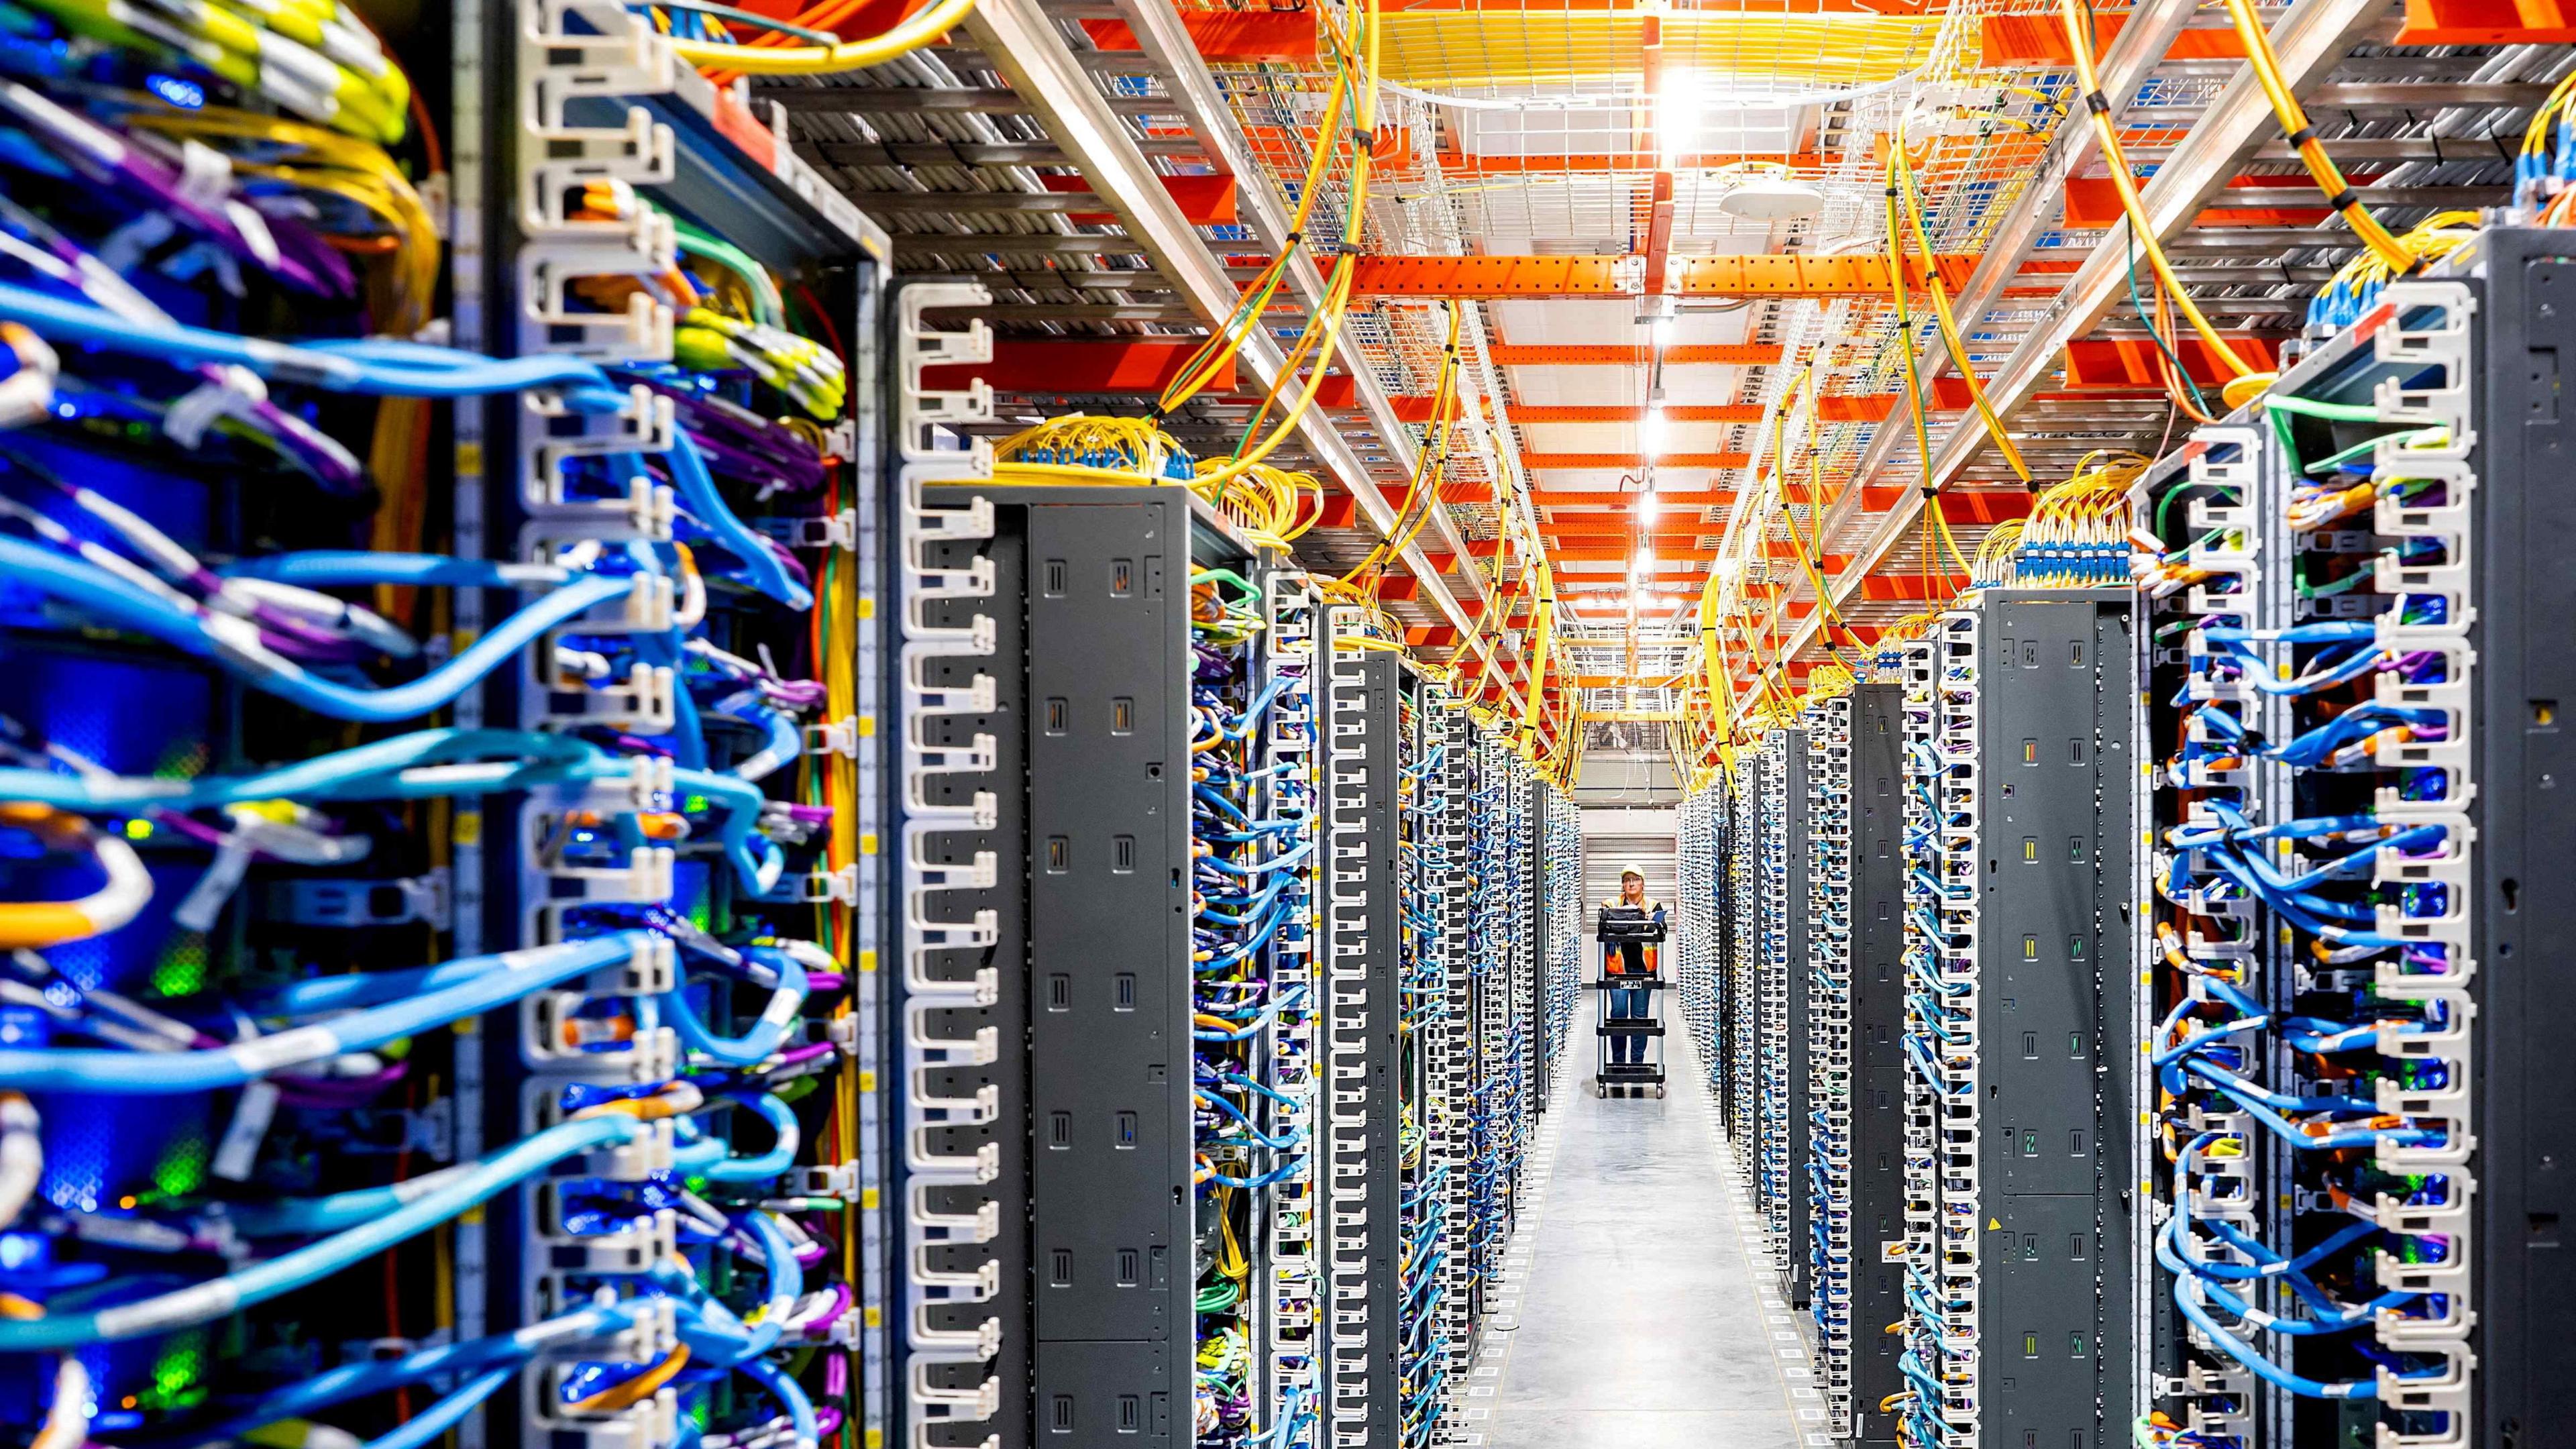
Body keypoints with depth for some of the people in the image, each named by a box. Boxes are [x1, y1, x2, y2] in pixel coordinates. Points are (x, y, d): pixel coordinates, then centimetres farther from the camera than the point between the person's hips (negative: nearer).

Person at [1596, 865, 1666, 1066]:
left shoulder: (1653, 906, 8)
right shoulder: (1611, 905, 7)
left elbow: (1661, 932, -3)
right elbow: (1603, 931, -1)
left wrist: (1655, 926, -23)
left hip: (1643, 968, 1)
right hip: (1618, 968, -1)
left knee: (1640, 1017, 5)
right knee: (1618, 1013, -3)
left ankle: (1637, 1062, 13)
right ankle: (1618, 1062, 7)